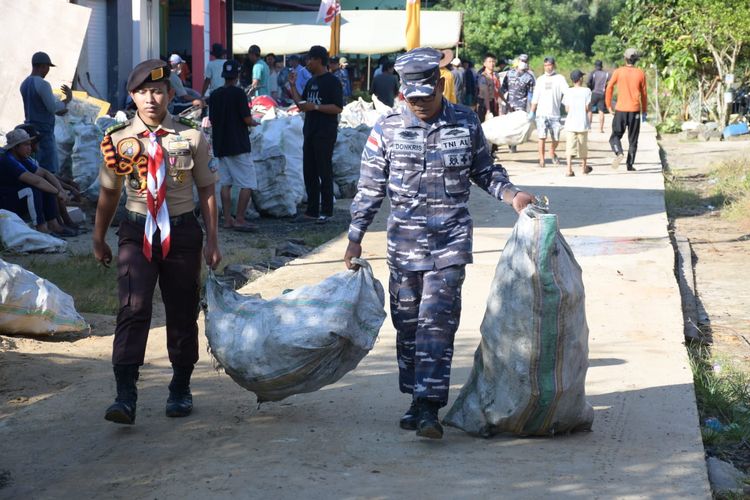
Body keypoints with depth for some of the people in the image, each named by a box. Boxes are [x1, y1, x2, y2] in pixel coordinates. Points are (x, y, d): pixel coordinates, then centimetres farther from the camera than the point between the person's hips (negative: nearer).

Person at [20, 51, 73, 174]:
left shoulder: (24, 84, 11)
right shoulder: (43, 84, -17)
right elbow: (54, 108, -15)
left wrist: (58, 110, 22)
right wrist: (68, 99, -1)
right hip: (44, 132, -9)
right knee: (50, 170, -7)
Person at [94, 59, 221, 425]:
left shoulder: (191, 137, -4)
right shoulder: (119, 140, -2)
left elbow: (206, 189, 3)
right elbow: (109, 193, 10)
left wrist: (212, 240, 3)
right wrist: (99, 239, 14)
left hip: (182, 231, 1)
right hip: (137, 232, -1)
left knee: (183, 313, 11)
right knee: (133, 309, -16)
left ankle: (180, 389, 29)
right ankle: (125, 397, -19)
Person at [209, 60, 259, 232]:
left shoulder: (214, 95, 6)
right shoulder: (238, 93, -12)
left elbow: (212, 120, 11)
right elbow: (247, 119, -14)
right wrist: (254, 123, 7)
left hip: (220, 145, 7)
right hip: (238, 146, -7)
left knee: (225, 184, 10)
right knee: (248, 184, -3)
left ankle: (227, 219, 9)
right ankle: (240, 220, -9)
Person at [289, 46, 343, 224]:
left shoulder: (332, 81, -10)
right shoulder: (311, 82, 16)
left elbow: (338, 108, -16)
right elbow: (301, 104, 19)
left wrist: (315, 106, -21)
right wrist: (293, 86, 10)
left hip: (325, 134, -8)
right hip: (310, 132, 8)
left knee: (324, 172, -3)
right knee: (309, 172, 8)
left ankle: (326, 211, 3)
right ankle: (312, 211, 14)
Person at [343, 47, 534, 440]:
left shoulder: (466, 123, 1)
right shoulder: (387, 129, 0)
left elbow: (484, 171, 15)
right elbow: (370, 187, 5)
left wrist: (512, 195, -2)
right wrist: (355, 238, 3)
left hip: (451, 238, -2)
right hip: (404, 240, 2)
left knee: (437, 320, -11)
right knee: (407, 322, 8)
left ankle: (428, 406, -14)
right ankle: (416, 399, 21)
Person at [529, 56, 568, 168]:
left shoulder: (559, 78, 4)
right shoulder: (540, 79, 13)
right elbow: (535, 98, 16)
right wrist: (532, 112, 11)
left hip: (555, 113, -1)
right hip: (541, 113, 1)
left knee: (556, 138, 5)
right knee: (542, 137, -9)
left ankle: (552, 153, 33)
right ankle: (541, 159, -3)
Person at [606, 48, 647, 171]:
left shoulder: (618, 72, -1)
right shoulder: (640, 73, 2)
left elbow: (609, 87, -4)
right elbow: (643, 94, 6)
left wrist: (608, 105, 4)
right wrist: (644, 111, 14)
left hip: (620, 110, -1)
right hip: (635, 110, 1)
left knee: (615, 135, 8)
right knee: (633, 140, 9)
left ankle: (619, 153, -20)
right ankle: (630, 165, 6)